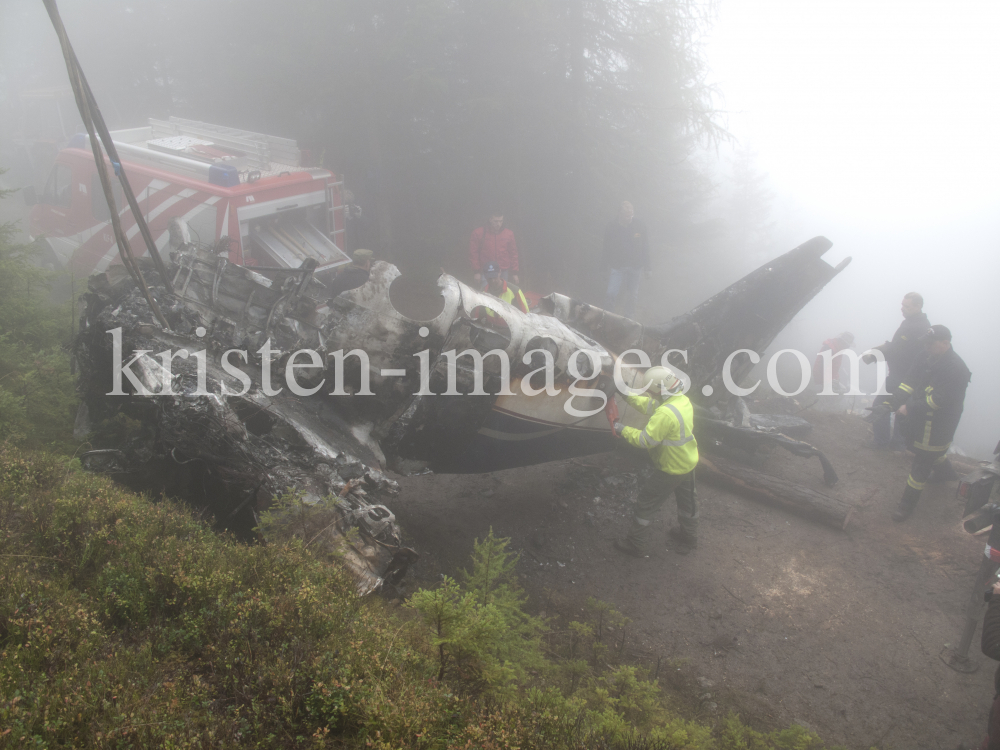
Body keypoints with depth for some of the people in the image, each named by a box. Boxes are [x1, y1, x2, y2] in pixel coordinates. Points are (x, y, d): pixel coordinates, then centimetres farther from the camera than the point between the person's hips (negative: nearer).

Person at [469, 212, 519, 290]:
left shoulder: (509, 234, 7)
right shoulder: (478, 233, 1)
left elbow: (513, 254, 10)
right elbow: (473, 253, 2)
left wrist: (514, 273, 8)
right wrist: (476, 271, -3)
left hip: (504, 273, 2)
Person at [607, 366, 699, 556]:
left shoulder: (665, 414, -35)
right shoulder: (682, 400, -5)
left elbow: (645, 439, -28)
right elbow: (650, 405, 6)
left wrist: (624, 430, -15)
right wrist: (627, 395, 4)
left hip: (672, 470, -9)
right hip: (689, 463, 9)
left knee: (646, 503, 7)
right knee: (687, 500, 28)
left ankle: (637, 544, 19)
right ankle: (688, 536, 49)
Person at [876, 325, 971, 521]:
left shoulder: (955, 369, -26)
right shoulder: (928, 358, -1)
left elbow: (938, 400, -29)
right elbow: (910, 381, -2)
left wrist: (910, 408, -27)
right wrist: (894, 402, -14)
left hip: (937, 424, -8)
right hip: (919, 418, 8)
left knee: (922, 462, 0)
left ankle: (907, 504, 9)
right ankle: (945, 472, 61)